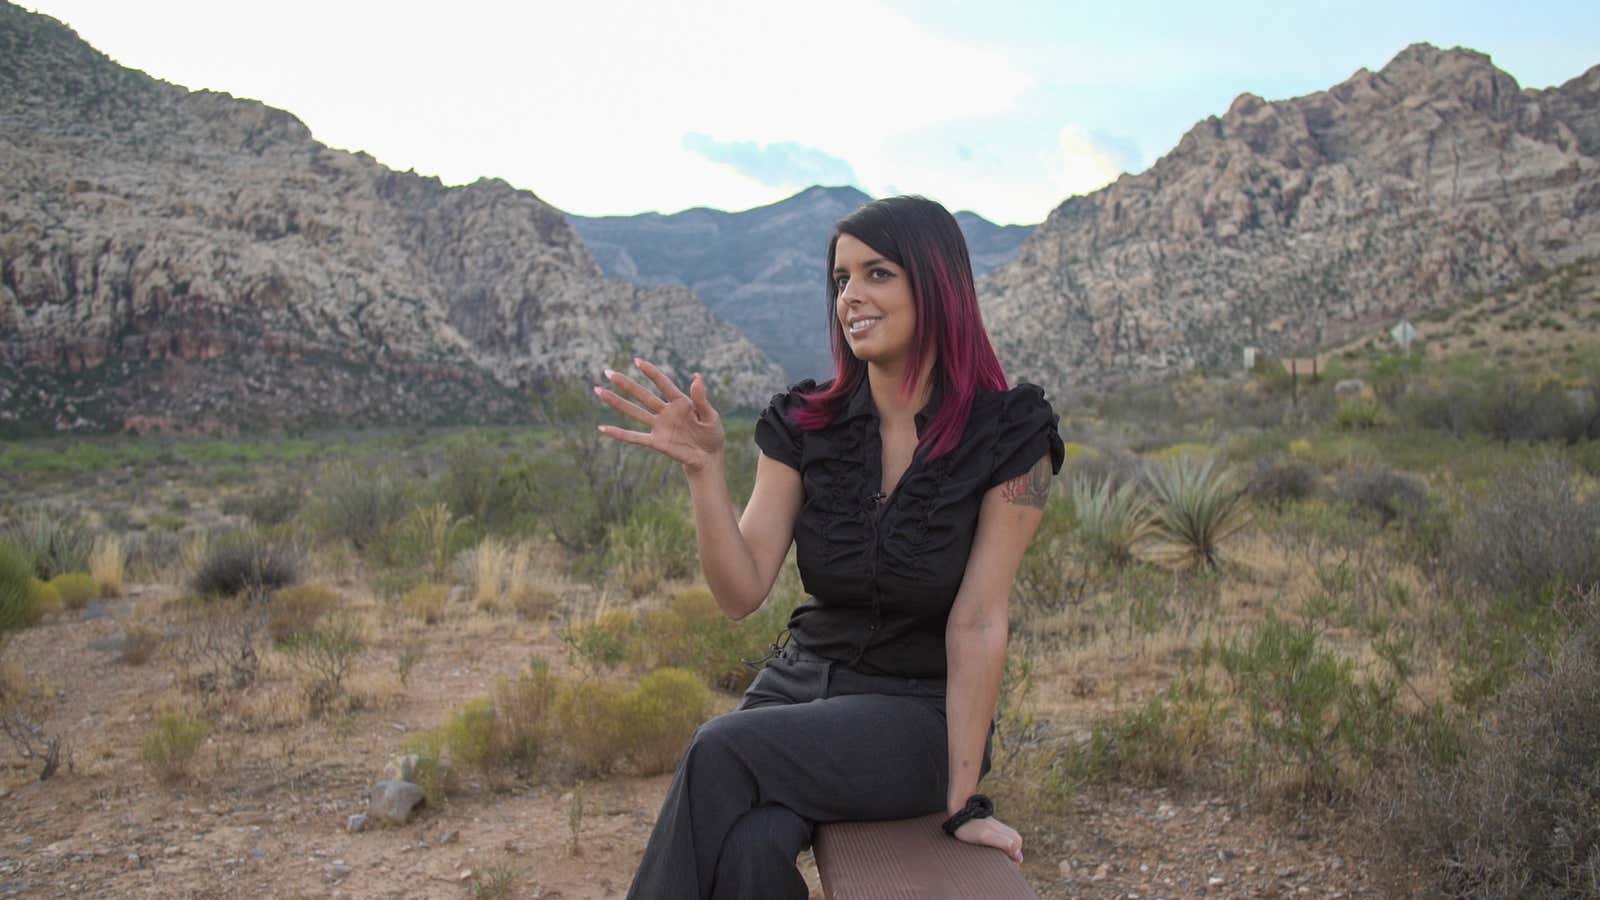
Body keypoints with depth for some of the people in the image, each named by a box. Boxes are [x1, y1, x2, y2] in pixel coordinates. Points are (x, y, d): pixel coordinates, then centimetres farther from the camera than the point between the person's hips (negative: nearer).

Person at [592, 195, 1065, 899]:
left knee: (722, 754, -28)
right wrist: (704, 468, -22)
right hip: (800, 685, 3)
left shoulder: (1009, 434, -10)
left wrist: (963, 799, -14)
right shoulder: (804, 426, -1)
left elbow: (977, 621, -13)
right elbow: (741, 593, -7)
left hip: (919, 715, -3)